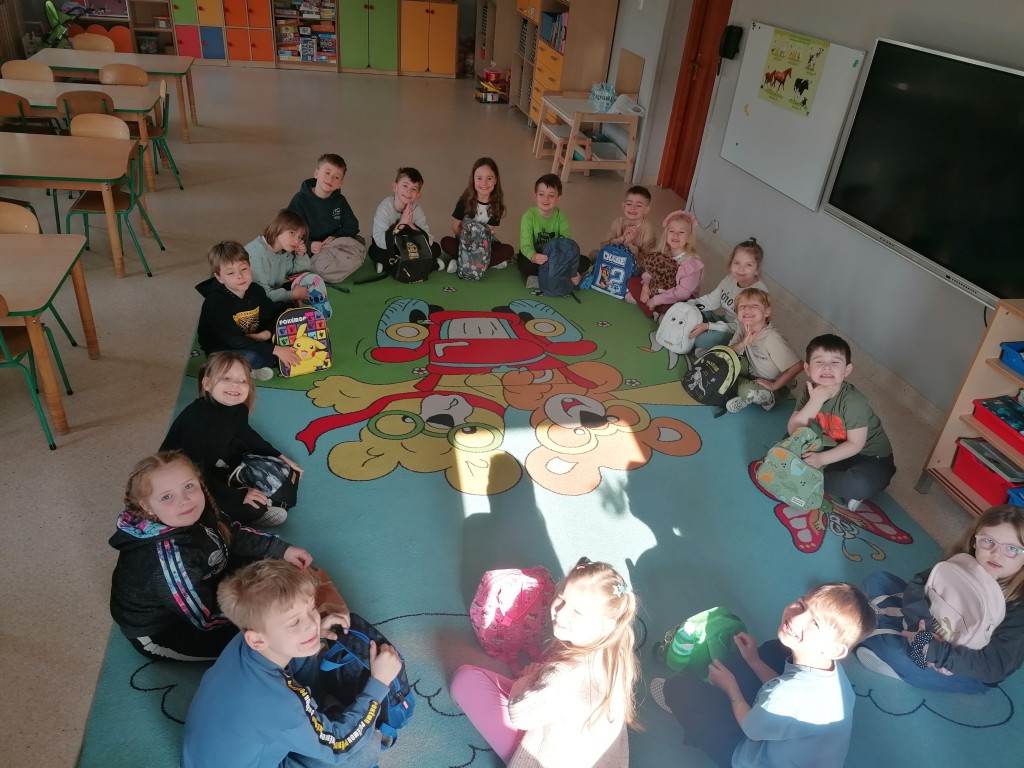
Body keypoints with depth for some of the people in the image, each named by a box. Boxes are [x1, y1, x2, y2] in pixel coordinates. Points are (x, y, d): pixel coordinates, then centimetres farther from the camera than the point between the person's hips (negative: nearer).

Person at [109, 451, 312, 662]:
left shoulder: (194, 516, -17)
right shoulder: (169, 556, -38)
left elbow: (234, 535, 4)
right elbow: (207, 620, -27)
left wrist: (281, 549, -5)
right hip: (161, 632, -8)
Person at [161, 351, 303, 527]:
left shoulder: (237, 409, -11)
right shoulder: (195, 419, -34)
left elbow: (246, 434, 13)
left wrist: (280, 458, 12)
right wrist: (238, 496, -32)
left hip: (216, 467, 8)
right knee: (251, 508, -25)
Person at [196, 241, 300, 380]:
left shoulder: (256, 290, -5)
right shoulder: (215, 303, -23)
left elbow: (275, 315, 6)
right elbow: (235, 340, -29)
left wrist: (266, 334, -17)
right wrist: (275, 350, -33)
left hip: (253, 341, 6)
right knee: (250, 357, -36)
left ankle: (256, 367, -12)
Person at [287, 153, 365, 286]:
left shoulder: (340, 201, 4)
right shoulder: (300, 199, -8)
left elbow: (352, 226, 6)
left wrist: (336, 237, -13)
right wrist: (308, 246, -26)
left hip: (335, 244, 6)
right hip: (310, 252, -6)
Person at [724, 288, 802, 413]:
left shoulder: (772, 338, -30)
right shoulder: (743, 328, -9)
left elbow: (798, 366, -33)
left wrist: (774, 386, -22)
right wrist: (743, 343, -27)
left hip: (769, 383, -7)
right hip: (752, 373, 7)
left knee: (746, 390, -34)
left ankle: (764, 396, -4)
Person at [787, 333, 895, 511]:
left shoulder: (853, 401, -28)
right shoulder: (810, 392, -13)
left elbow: (855, 444, -22)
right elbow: (793, 430, -21)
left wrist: (822, 459, -31)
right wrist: (815, 401, -32)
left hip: (869, 455, -5)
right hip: (834, 446, 6)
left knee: (861, 485, -36)